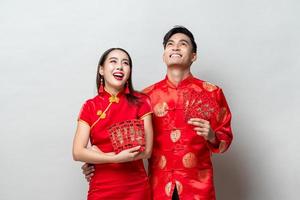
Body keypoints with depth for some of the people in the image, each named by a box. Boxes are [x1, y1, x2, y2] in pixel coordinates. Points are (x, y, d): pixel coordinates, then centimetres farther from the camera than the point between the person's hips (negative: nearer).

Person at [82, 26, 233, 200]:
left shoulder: (212, 93, -1)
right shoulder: (147, 95, 2)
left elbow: (226, 138, 4)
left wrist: (212, 136, -17)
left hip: (198, 186, 0)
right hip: (159, 185, 1)